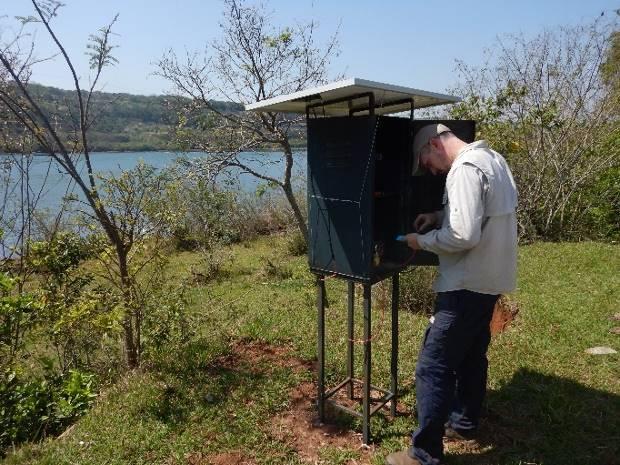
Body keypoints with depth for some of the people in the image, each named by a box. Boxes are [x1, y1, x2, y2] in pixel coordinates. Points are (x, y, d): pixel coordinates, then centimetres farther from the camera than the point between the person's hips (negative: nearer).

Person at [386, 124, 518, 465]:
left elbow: (464, 236, -28)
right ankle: (464, 422, 41)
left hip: (467, 284, -11)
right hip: (489, 278, 11)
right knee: (472, 355, 23)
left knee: (433, 367, -4)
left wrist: (423, 240, -12)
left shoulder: (465, 169, -21)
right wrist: (439, 217, 11)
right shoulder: (491, 158, 12)